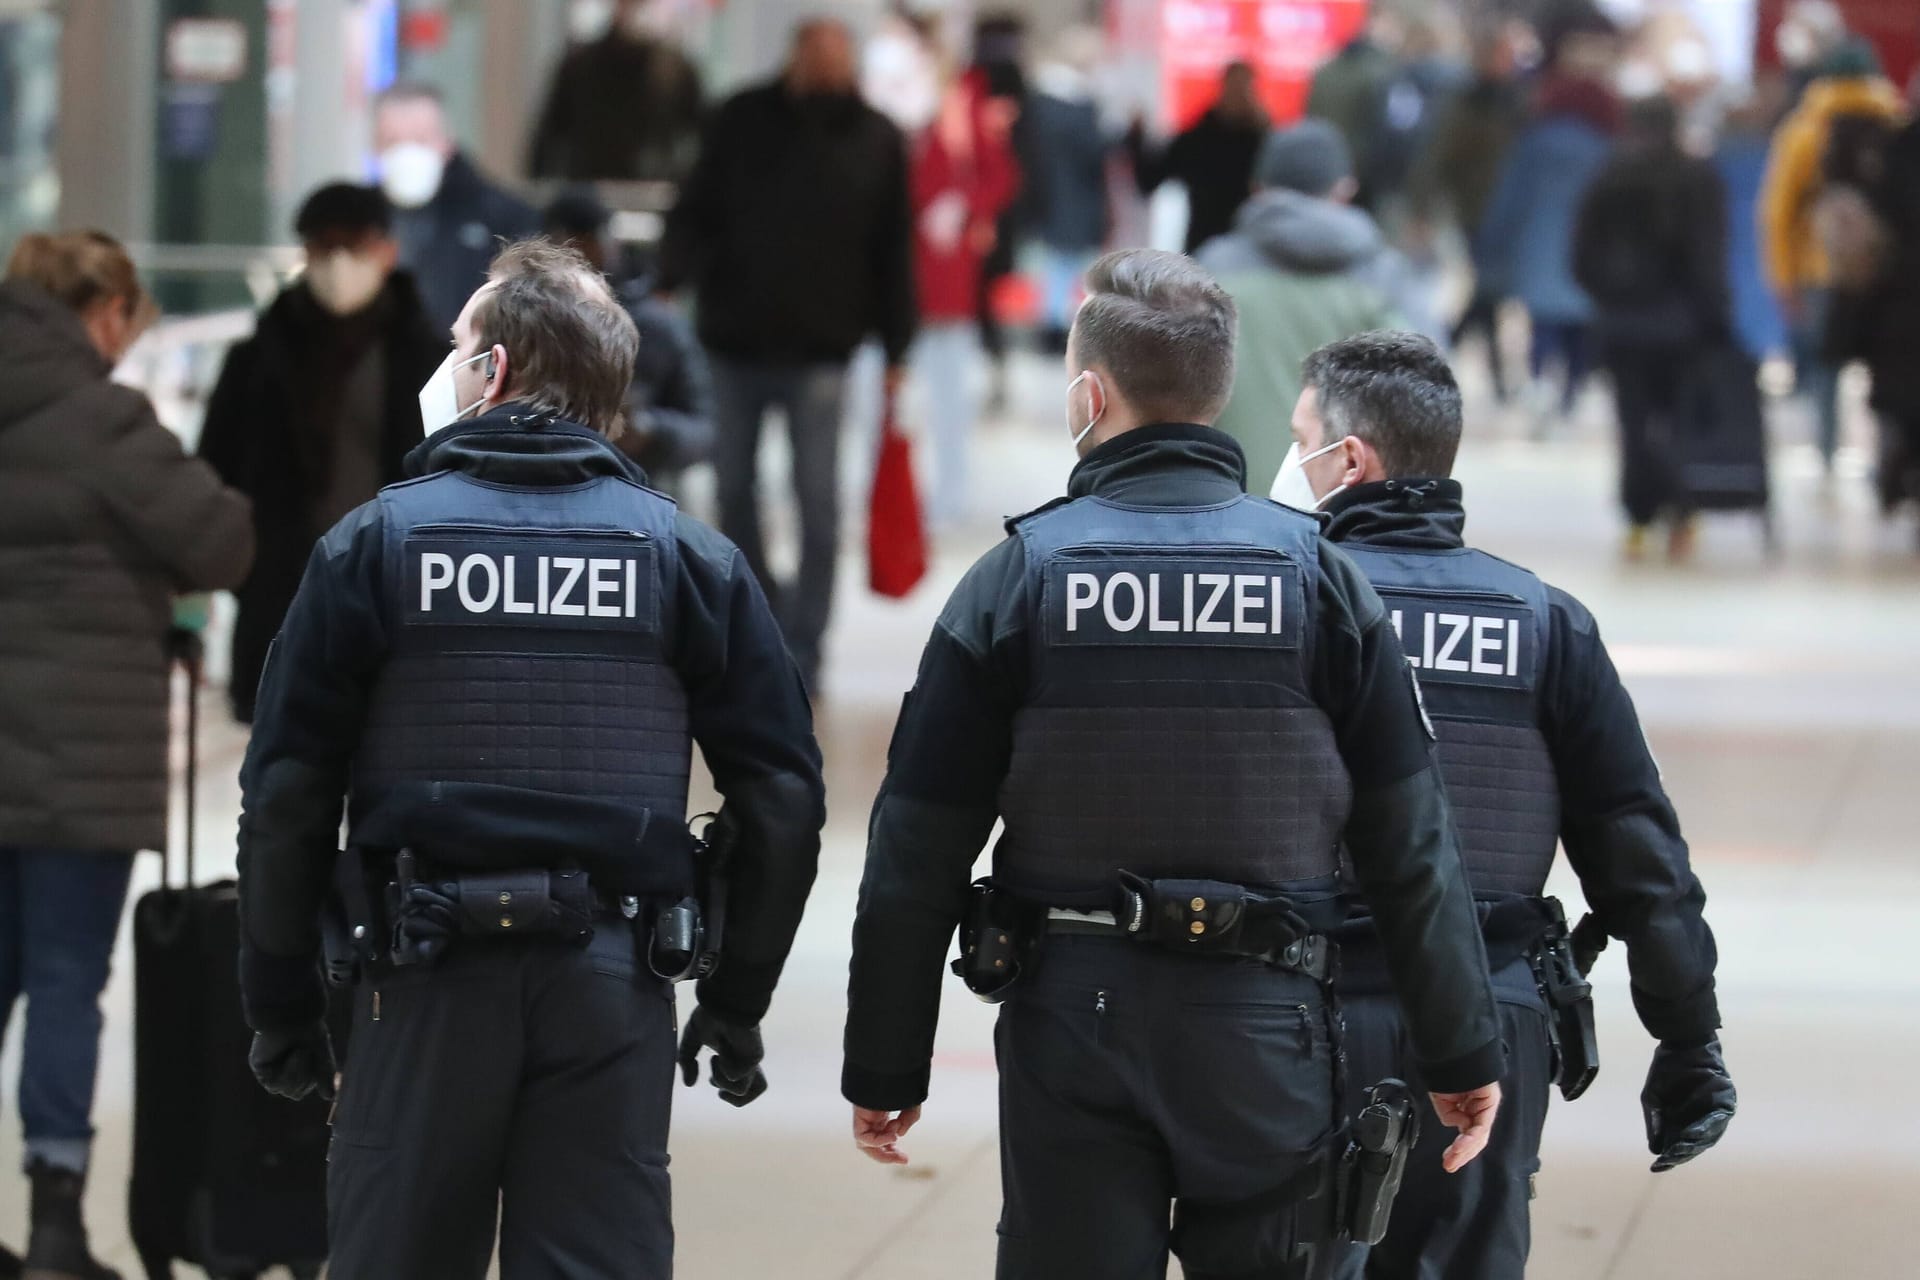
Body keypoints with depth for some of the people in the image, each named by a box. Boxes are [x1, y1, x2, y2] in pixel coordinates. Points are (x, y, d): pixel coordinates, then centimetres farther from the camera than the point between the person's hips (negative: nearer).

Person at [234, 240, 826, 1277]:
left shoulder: (374, 543, 1)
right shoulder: (689, 557, 6)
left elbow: (285, 794, -1)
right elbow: (782, 797, 5)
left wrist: (280, 1007, 7)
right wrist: (738, 1002, 15)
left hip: (428, 991, -1)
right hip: (615, 991, 2)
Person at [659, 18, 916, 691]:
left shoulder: (875, 141, -1)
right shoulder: (741, 122, 0)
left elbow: (893, 252, 3)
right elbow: (695, 213, 1)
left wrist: (895, 350, 2)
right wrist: (671, 281, -16)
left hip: (821, 350, -2)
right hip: (736, 339, 2)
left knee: (817, 502, -5)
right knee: (735, 487, 11)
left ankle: (804, 648, 0)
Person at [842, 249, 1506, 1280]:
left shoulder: (1016, 578, -3)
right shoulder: (1318, 576, 0)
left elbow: (917, 851, -2)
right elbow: (1410, 844, 1)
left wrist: (884, 1069, 6)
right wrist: (1462, 1054, 8)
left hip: (1073, 1024, -1)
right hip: (1264, 1029, 1)